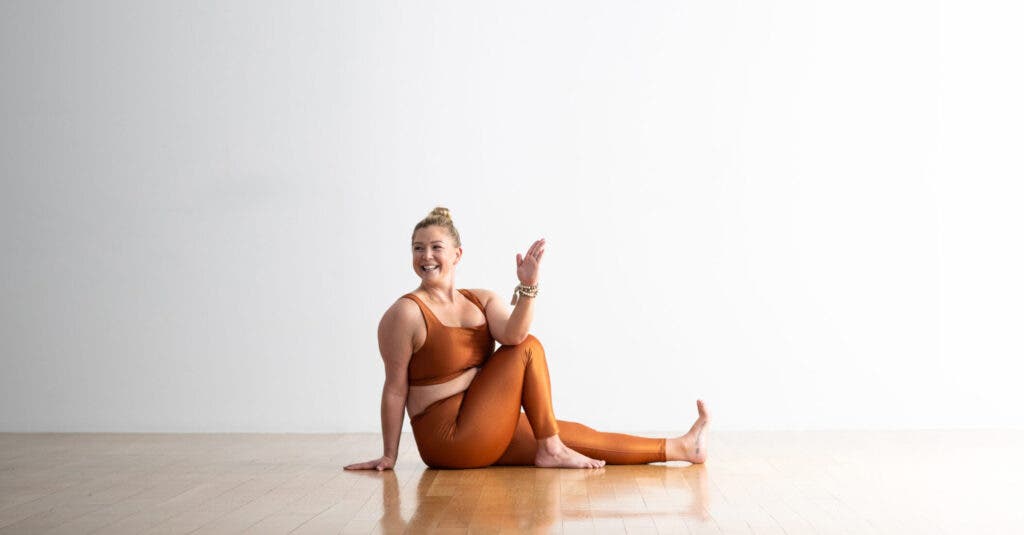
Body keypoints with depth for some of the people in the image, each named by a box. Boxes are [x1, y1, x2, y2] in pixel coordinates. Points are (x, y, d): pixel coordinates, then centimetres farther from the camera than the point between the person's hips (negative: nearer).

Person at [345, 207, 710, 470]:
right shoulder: (405, 314, -13)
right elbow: (395, 388, -11)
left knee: (576, 436, 7)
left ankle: (682, 448, 14)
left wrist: (528, 287, -29)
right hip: (448, 439, -7)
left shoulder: (482, 301, 7)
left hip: (484, 439, 7)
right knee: (529, 349, -11)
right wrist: (389, 456, -9)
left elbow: (512, 334, -14)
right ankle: (551, 450, -6)